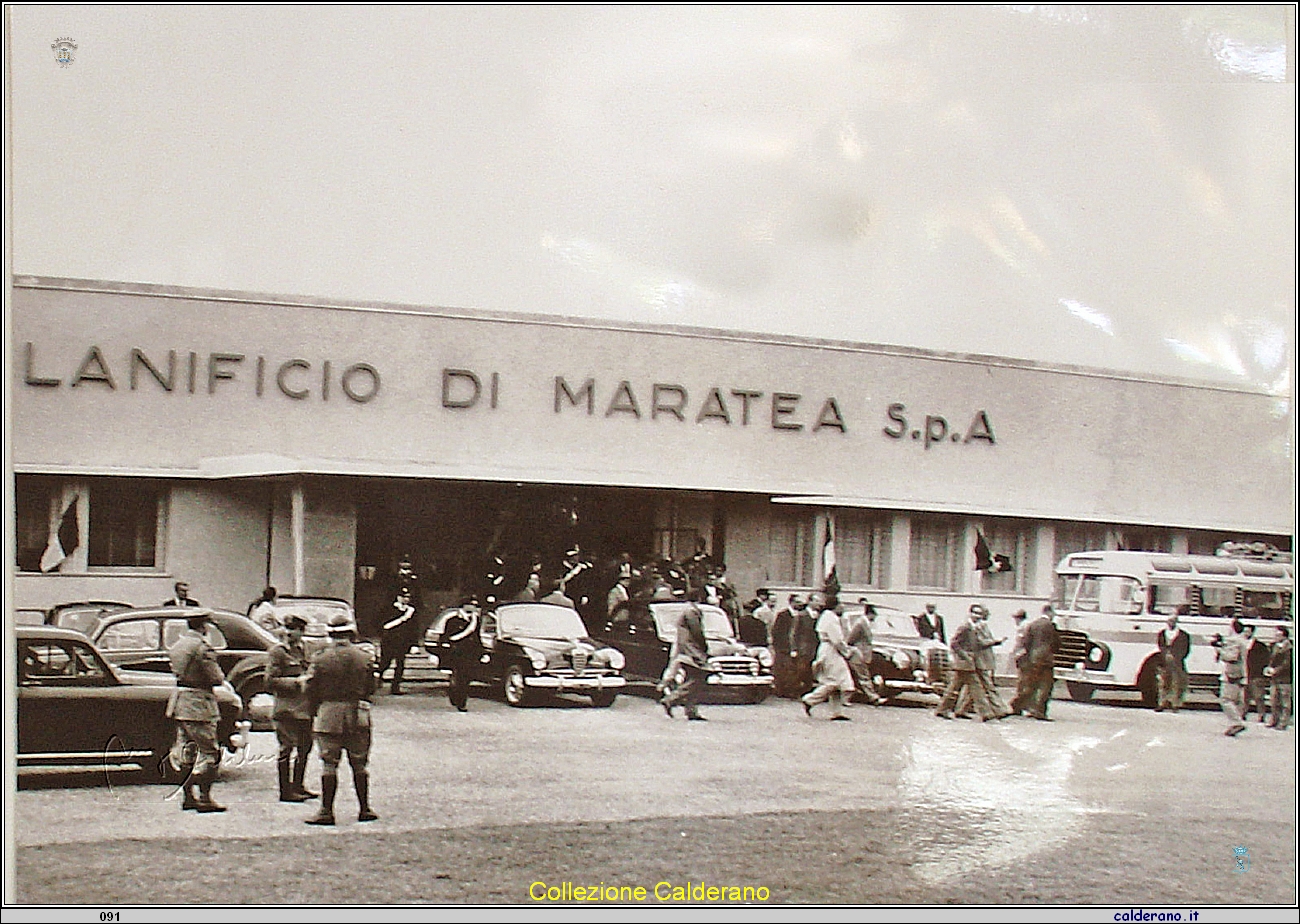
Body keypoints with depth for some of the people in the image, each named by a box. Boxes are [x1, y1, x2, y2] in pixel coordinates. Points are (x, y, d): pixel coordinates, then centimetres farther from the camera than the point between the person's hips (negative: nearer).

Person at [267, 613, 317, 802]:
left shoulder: (305, 650, 14)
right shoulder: (278, 652, -7)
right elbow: (270, 680, -13)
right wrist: (296, 682, -18)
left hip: (305, 708, 8)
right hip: (287, 709, -8)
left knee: (304, 748, 14)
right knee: (287, 749, -5)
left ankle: (298, 786, 25)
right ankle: (285, 790, 0)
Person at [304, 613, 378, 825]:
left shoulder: (321, 660, -6)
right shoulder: (364, 658, 1)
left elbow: (310, 689, -4)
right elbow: (370, 688, 8)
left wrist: (315, 711, 11)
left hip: (329, 715, -2)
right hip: (358, 716, 2)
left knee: (329, 765, 1)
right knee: (360, 765, 11)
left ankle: (326, 811, 0)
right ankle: (364, 809, 17)